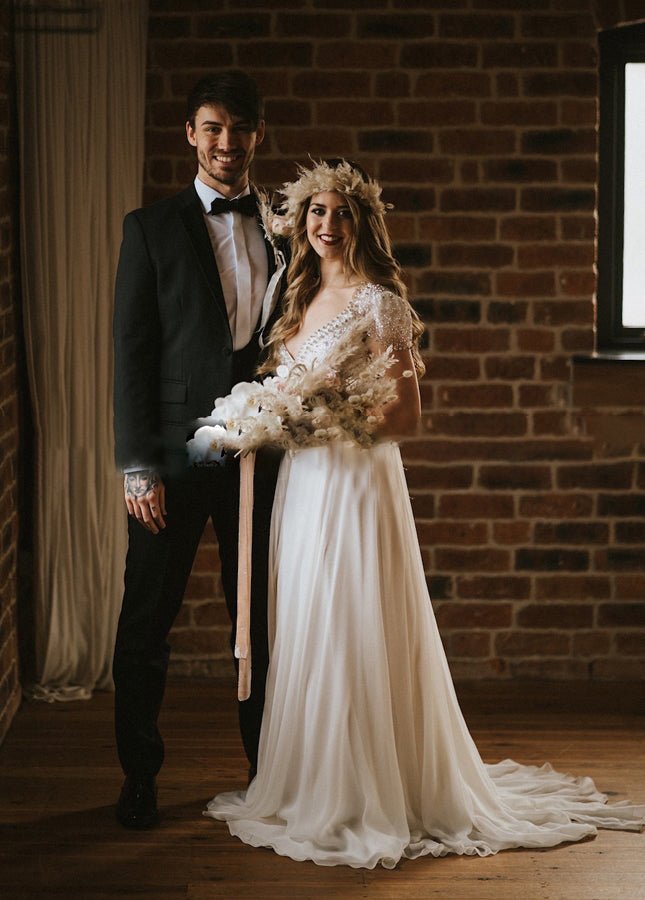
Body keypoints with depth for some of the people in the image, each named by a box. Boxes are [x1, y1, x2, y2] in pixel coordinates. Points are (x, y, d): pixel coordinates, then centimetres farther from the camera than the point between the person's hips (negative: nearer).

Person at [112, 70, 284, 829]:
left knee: (263, 620, 10)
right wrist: (138, 468, -8)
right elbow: (131, 351, -2)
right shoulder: (152, 228, 2)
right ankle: (139, 779, 19)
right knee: (146, 624, 5)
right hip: (176, 455, -2)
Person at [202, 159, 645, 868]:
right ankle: (313, 788, 23)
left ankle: (370, 800, 6)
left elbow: (404, 415, -12)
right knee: (305, 637, 11)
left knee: (353, 637, -5)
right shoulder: (301, 298, 14)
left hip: (355, 483, -8)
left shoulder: (378, 303, -9)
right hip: (301, 484, 8)